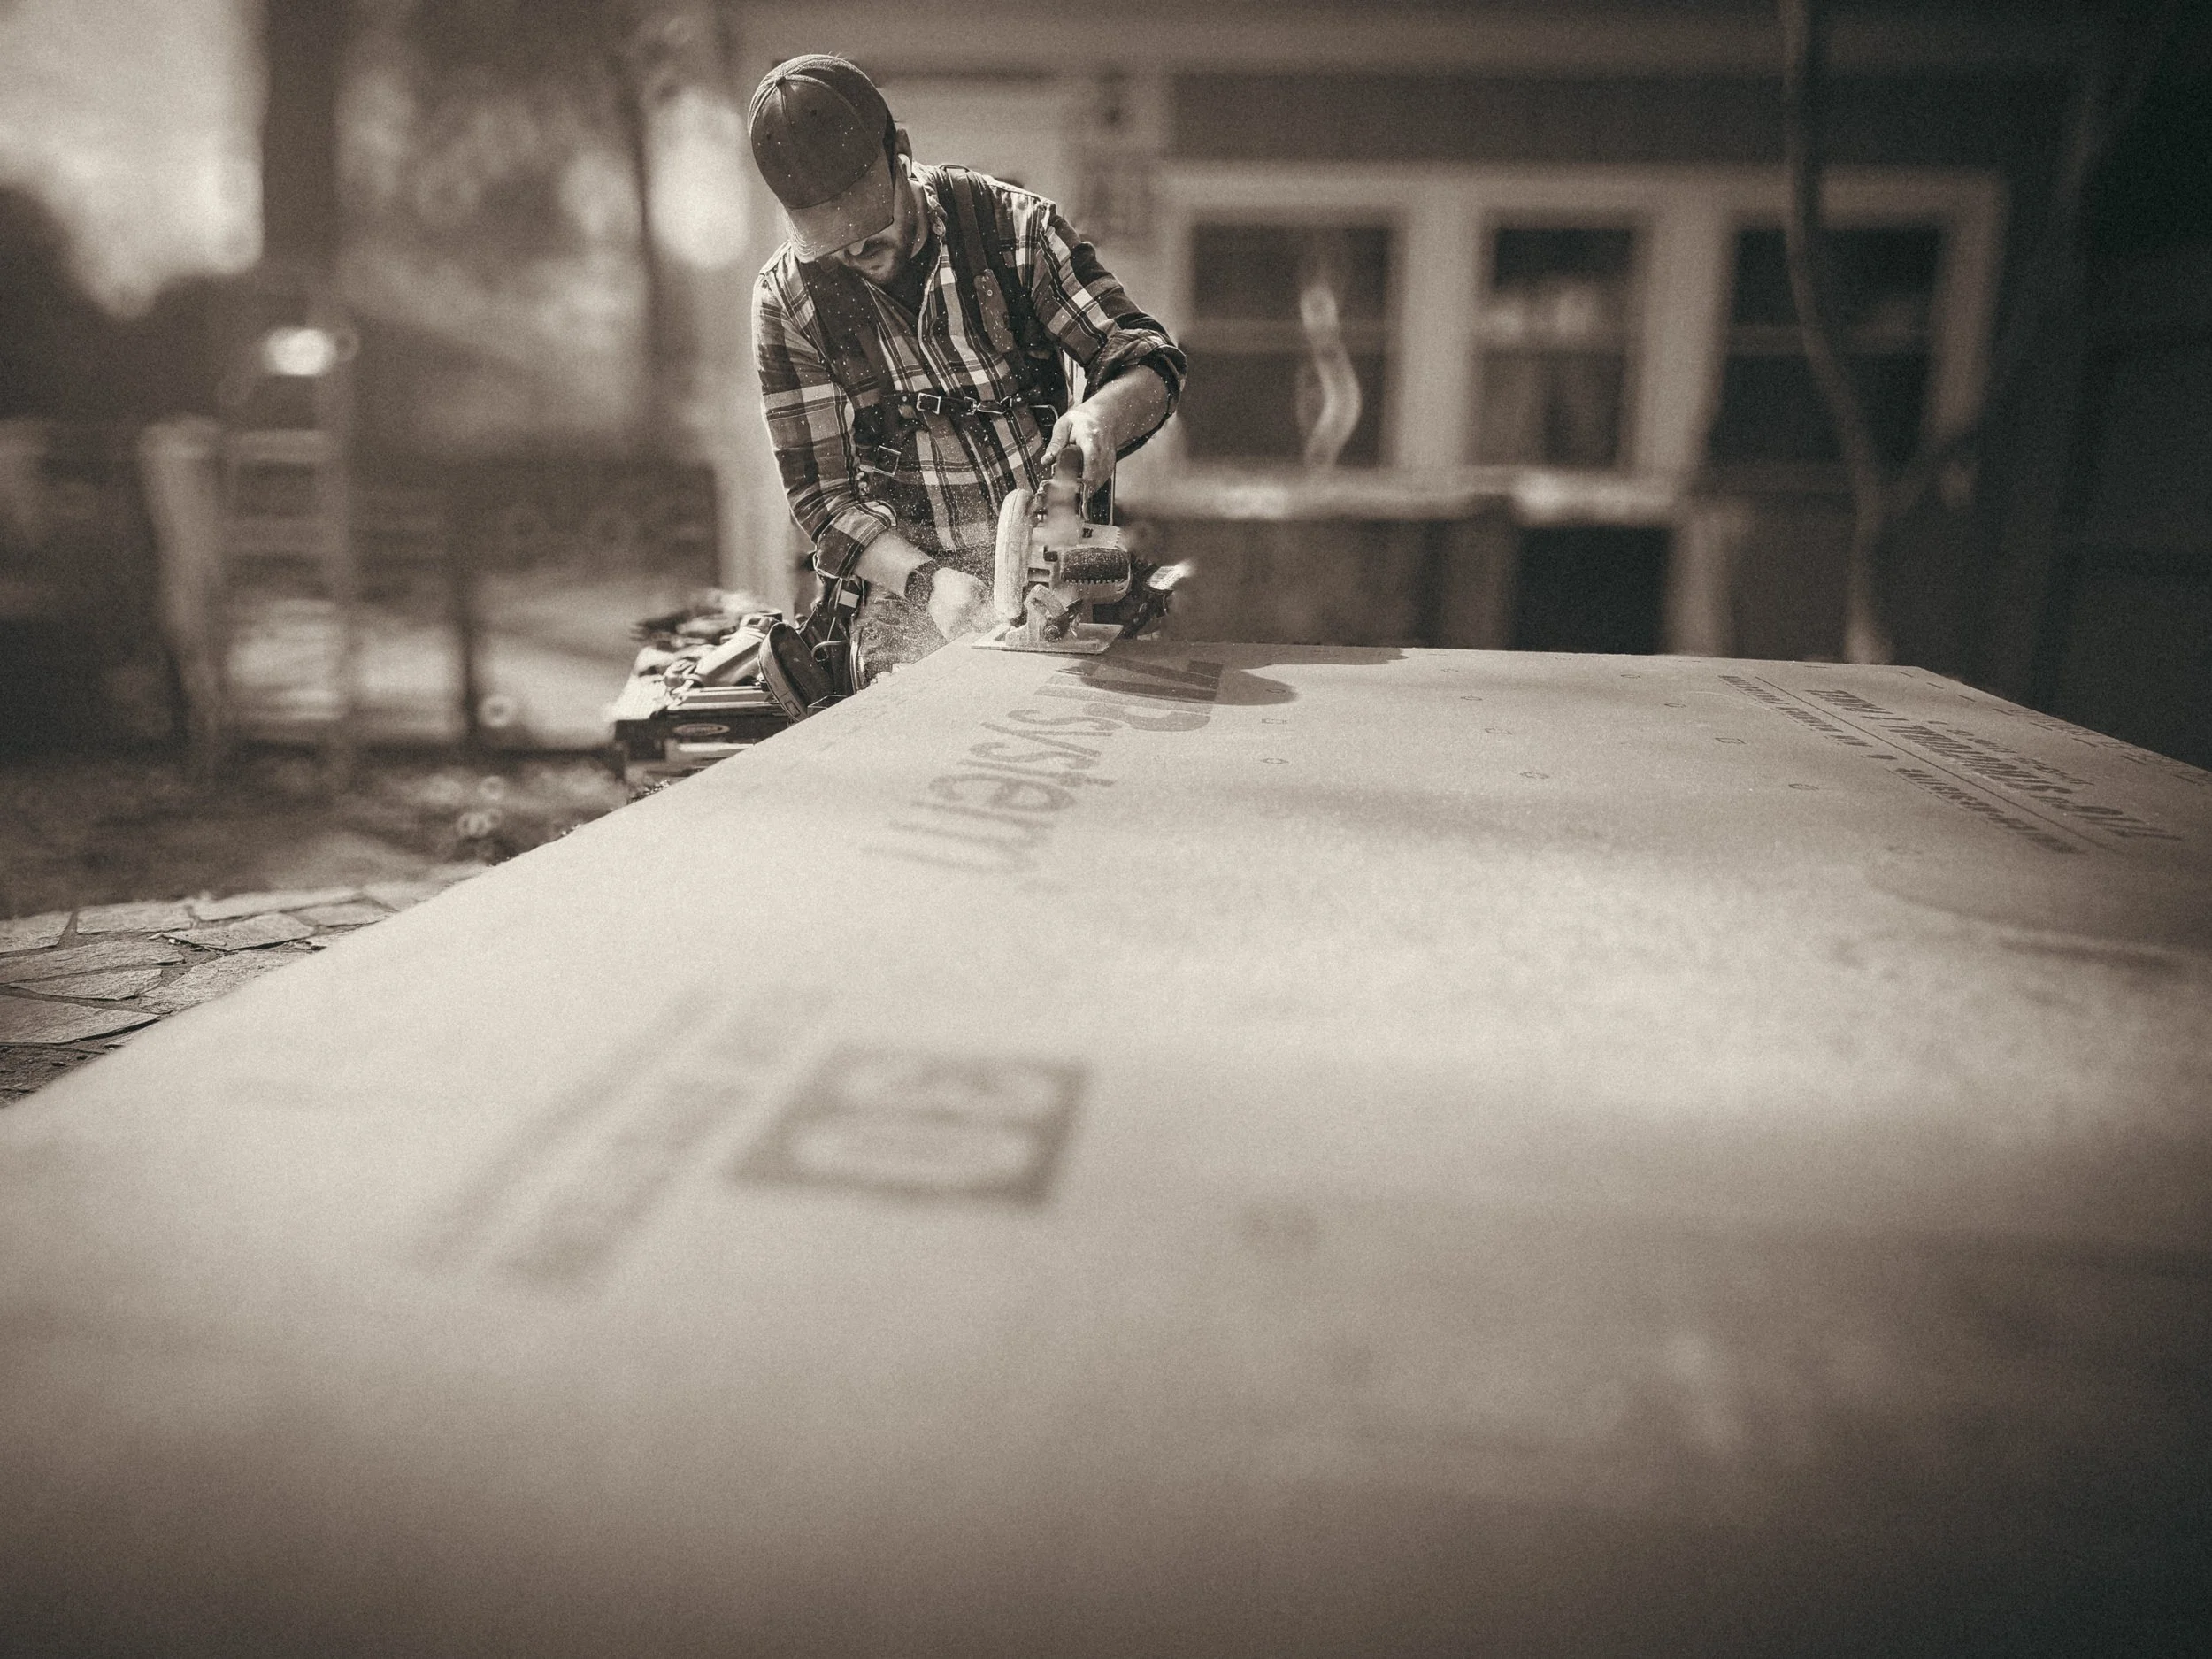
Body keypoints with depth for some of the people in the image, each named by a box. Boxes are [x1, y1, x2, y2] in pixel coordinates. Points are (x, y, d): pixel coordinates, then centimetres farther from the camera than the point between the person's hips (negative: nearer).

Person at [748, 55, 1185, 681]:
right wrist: (926, 580, -18)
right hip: (910, 604, 1)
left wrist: (1106, 411, -24)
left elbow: (1149, 358, 1)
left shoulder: (1013, 224, -2)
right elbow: (823, 495, -1)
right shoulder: (787, 297, -1)